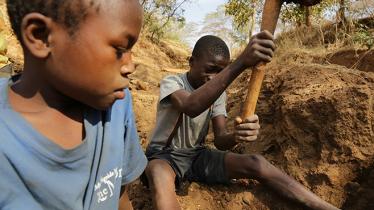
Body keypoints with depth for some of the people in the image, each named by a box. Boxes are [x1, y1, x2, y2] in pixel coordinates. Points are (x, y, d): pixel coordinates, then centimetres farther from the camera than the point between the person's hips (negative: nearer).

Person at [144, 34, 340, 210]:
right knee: (159, 175, -42)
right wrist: (240, 63, -51)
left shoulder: (218, 92, -1)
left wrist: (236, 136, -36)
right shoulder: (171, 83, -16)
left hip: (197, 155, 4)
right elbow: (191, 107, -42)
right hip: (164, 156, -3)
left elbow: (219, 141, -9)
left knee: (255, 163, -21)